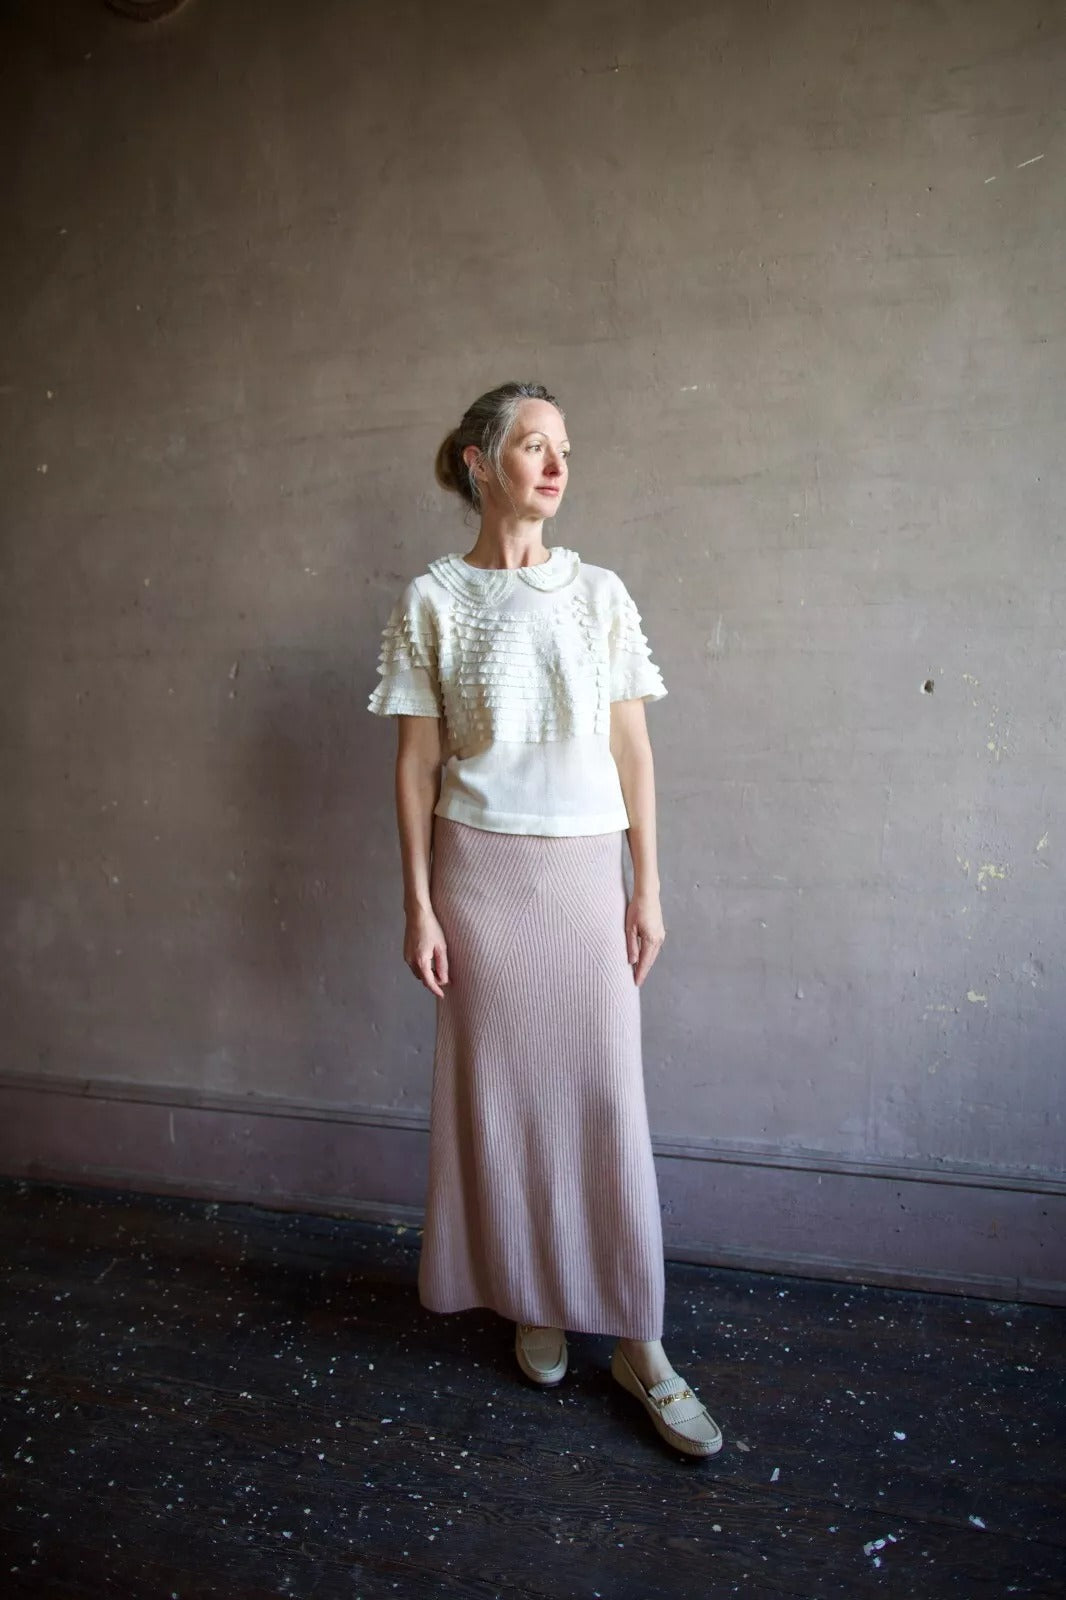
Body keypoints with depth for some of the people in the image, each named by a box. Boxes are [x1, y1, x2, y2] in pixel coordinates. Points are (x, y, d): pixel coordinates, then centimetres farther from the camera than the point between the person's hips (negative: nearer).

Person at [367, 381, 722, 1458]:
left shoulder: (599, 593, 5)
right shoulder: (433, 601, 0)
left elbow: (632, 750, 5)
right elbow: (416, 764, 0)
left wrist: (647, 886, 0)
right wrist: (419, 904, -3)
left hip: (585, 869, 2)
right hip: (480, 871, -1)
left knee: (607, 1097, 3)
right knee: (500, 1091, 8)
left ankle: (637, 1343, 18)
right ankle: (534, 1303, 30)